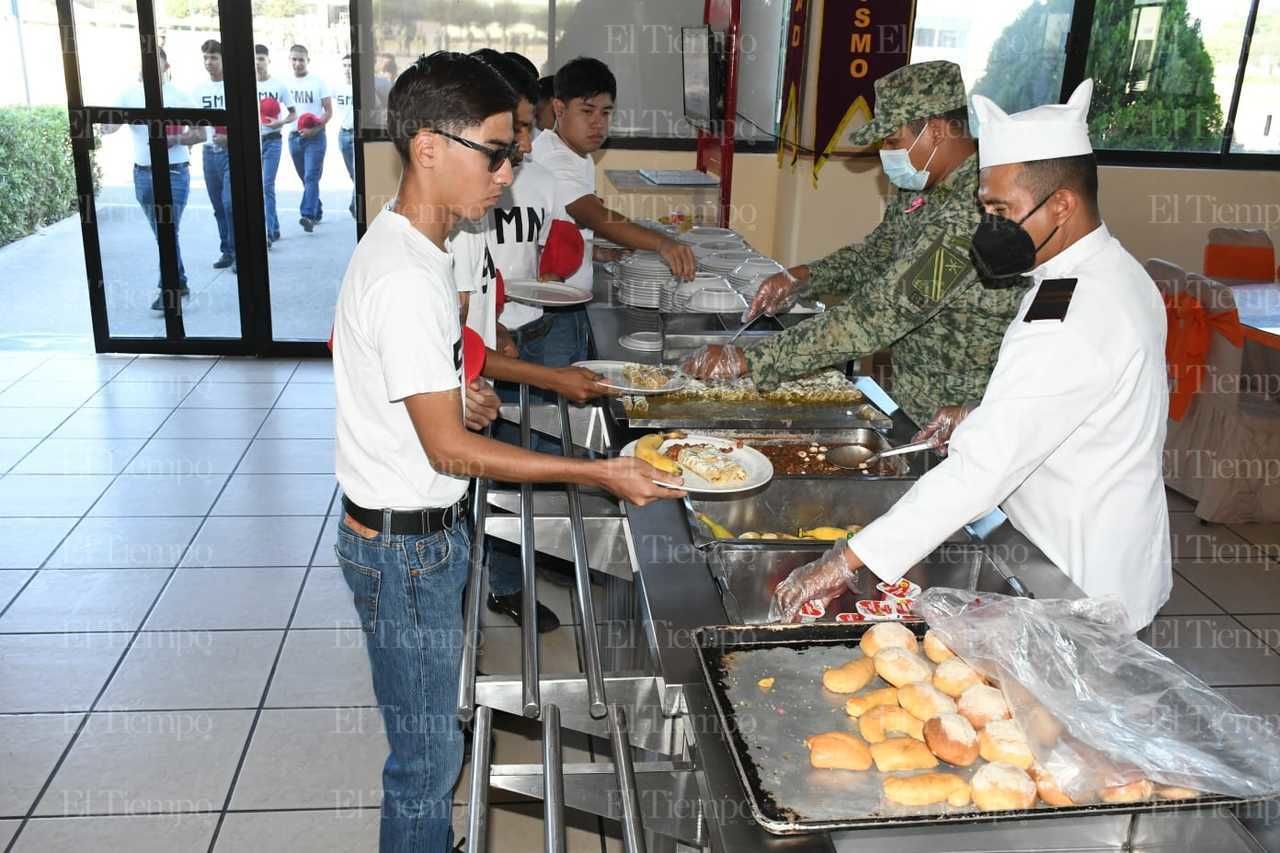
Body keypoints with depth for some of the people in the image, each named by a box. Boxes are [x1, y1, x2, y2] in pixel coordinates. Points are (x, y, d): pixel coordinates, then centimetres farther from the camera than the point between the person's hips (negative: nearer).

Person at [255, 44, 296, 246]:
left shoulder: (279, 86, -1)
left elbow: (293, 114, 2)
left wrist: (280, 123, -16)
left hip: (271, 140, -4)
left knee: (267, 185, -12)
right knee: (260, 187, 9)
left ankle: (268, 233, -14)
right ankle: (274, 228, 22)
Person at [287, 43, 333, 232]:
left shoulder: (318, 82, -3)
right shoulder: (286, 83, 7)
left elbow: (329, 111, -5)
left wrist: (314, 129, -18)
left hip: (314, 137, -5)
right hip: (294, 136, 5)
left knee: (311, 177, -14)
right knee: (305, 178, 13)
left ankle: (308, 215, -21)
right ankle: (317, 211, 24)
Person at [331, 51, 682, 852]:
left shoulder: (405, 242, 5)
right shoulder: (407, 278, -27)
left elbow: (348, 345, 19)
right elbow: (449, 449, -25)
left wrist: (451, 396, 8)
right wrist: (599, 472, -23)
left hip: (424, 528, 10)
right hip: (406, 546, -10)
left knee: (431, 733, 24)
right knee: (427, 751, 7)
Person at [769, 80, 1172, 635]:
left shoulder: (1070, 325, -29)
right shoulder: (1114, 274, 3)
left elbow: (981, 468, -35)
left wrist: (846, 561, -35)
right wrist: (982, 419, 4)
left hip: (1082, 589, -9)